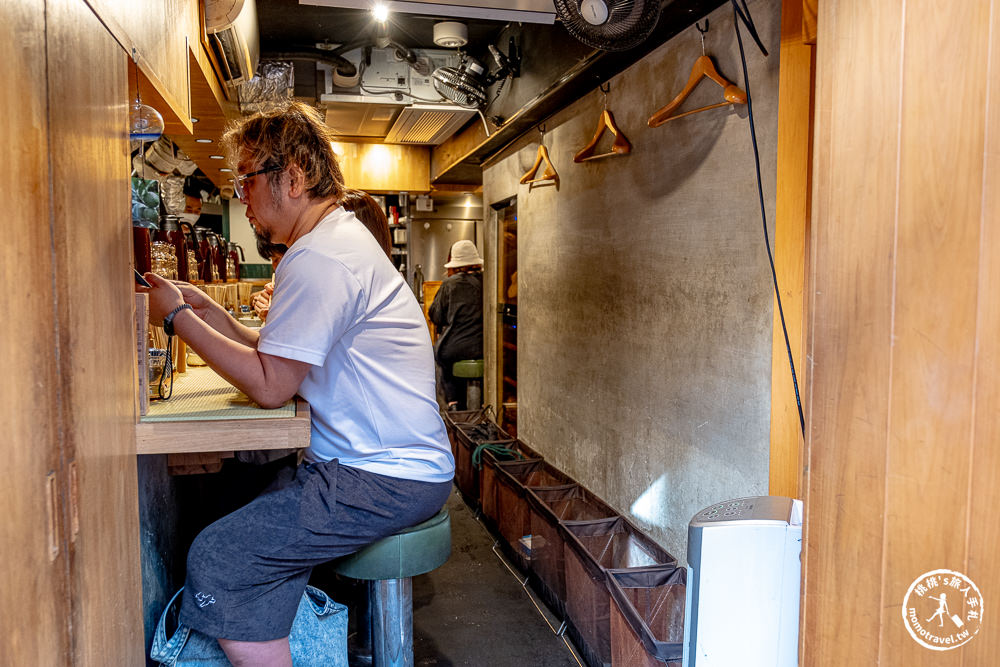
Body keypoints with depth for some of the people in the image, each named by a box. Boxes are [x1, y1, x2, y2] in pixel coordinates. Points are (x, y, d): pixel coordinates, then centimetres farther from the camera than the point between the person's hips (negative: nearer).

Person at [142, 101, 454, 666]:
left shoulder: (318, 259, -18)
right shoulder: (342, 235, 16)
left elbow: (269, 385, -18)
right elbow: (281, 356, 19)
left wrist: (178, 317, -9)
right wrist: (209, 311, 11)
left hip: (386, 479, -11)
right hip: (398, 460, 11)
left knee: (218, 559, -13)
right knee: (244, 522, 14)